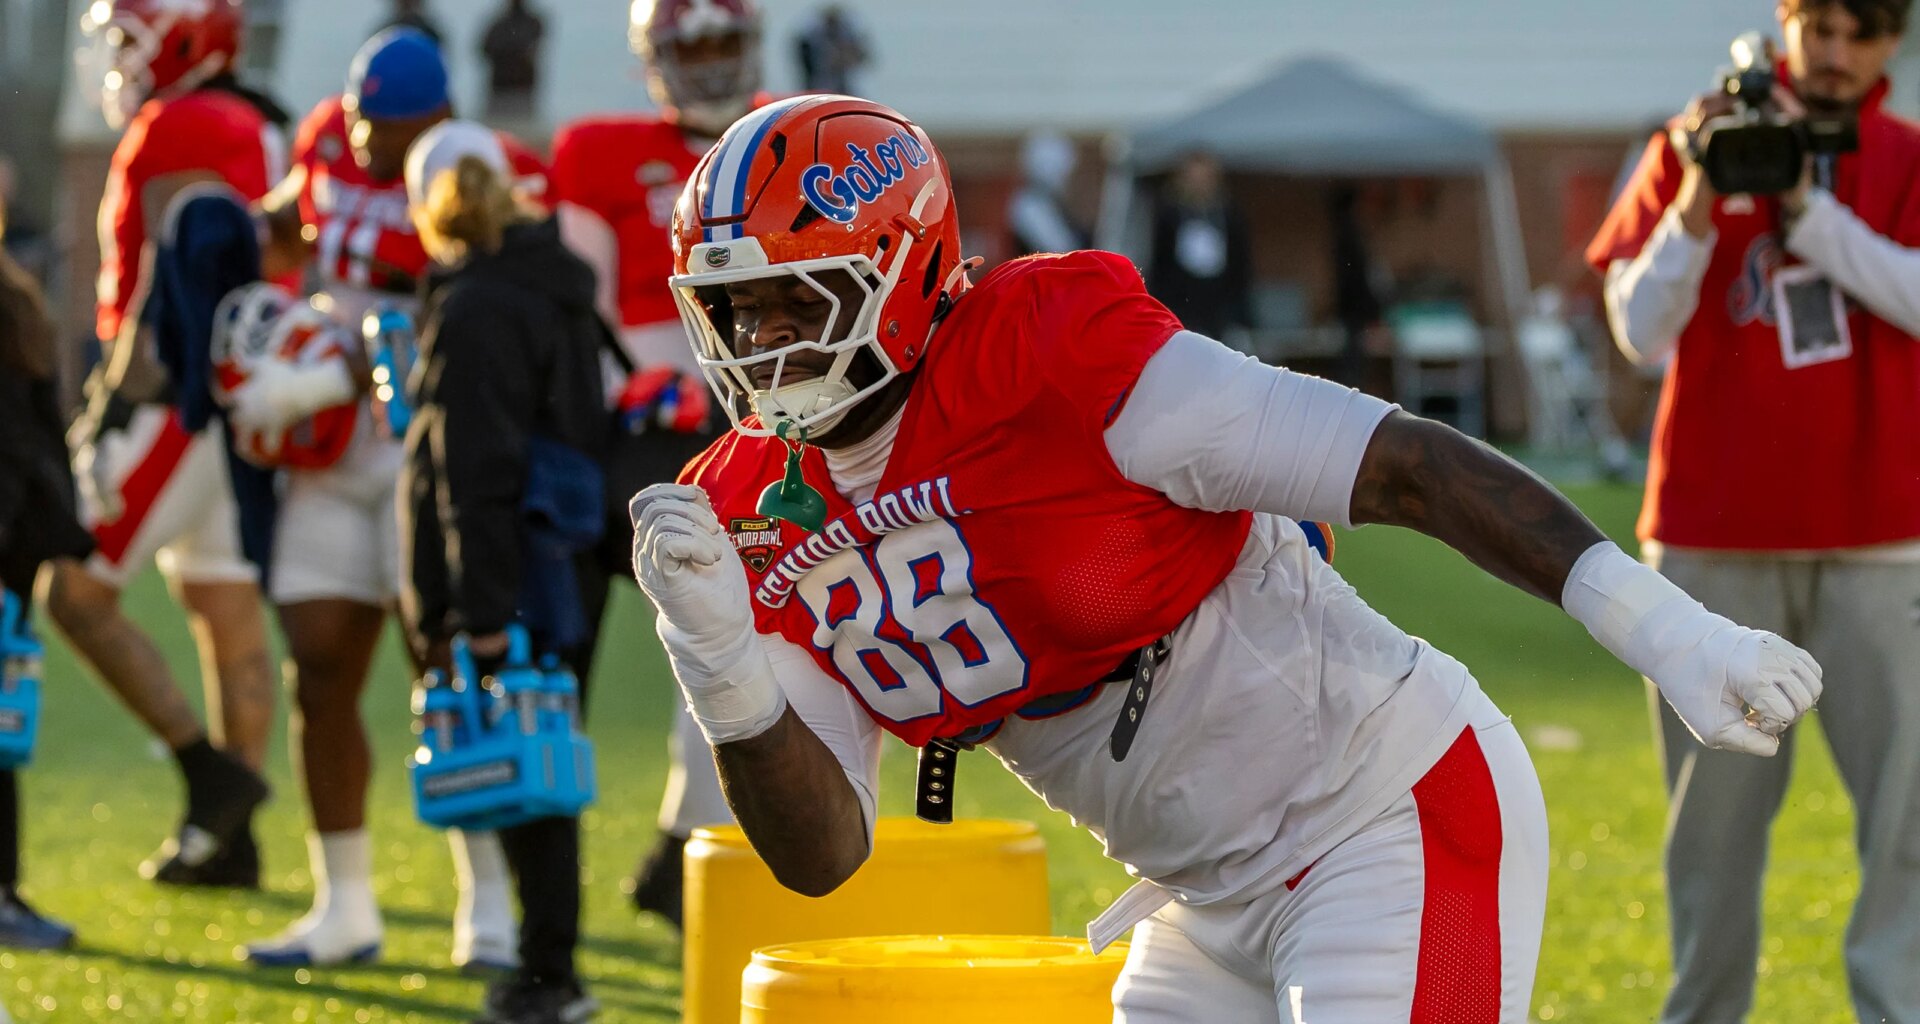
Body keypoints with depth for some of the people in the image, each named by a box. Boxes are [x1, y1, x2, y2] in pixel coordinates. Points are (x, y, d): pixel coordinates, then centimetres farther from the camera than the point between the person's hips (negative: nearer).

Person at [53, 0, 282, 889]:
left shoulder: (177, 134, -13)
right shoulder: (254, 131, 16)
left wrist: (120, 403, -19)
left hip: (180, 402, -10)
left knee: (77, 593, -5)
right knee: (228, 619, 9)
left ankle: (211, 772, -8)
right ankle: (227, 838, 12)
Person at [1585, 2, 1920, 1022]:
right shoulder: (1688, 146, 8)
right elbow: (1641, 331, 2)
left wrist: (1804, 202, -15)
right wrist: (1698, 201, -12)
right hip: (1716, 532, 0)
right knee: (1716, 800, 5)